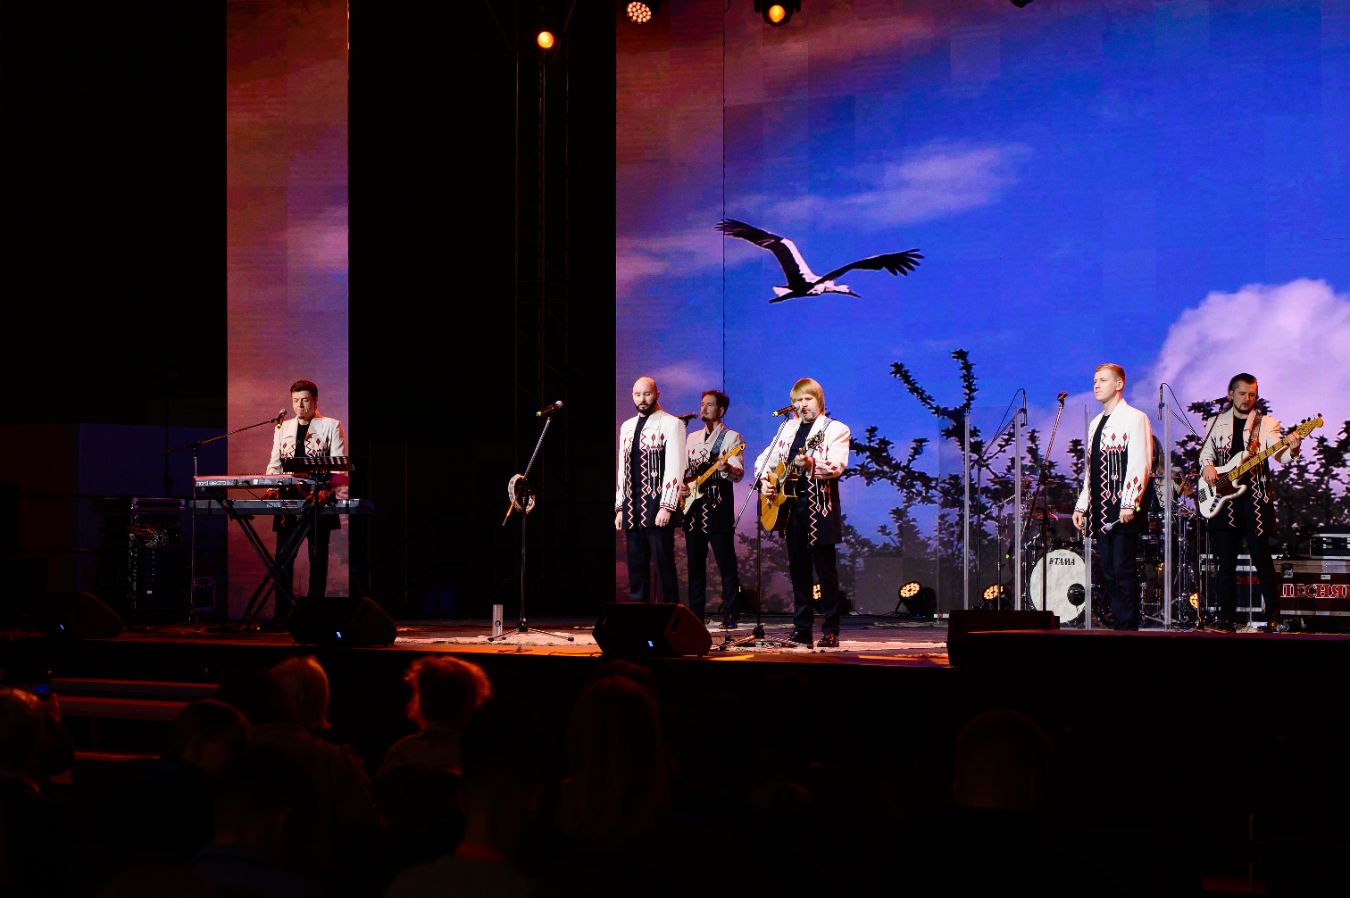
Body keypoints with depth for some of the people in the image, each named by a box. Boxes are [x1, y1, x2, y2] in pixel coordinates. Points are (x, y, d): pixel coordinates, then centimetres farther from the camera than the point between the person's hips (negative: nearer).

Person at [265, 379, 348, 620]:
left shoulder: (331, 426, 4)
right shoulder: (283, 428, 16)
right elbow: (274, 464, 15)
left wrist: (325, 491, -18)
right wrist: (272, 488, -4)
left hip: (318, 501, -4)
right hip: (288, 500, 4)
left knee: (318, 557, -1)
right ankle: (281, 614, 3)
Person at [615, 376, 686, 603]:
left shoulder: (670, 424, -3)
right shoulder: (627, 427, 19)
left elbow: (675, 467, -10)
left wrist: (667, 507, -17)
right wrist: (620, 508, 15)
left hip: (658, 507, -6)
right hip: (632, 509, 6)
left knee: (664, 565, -7)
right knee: (636, 567, 6)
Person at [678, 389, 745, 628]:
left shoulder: (731, 437, 0)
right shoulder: (692, 438, 19)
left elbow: (739, 474, -10)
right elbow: (683, 468, 23)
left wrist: (726, 469, -31)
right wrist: (681, 485, 3)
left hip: (718, 506, -6)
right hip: (692, 505, 6)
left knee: (726, 563, -5)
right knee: (695, 563, 7)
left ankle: (729, 616, -4)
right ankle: (695, 615, 11)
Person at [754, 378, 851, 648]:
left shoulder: (836, 429, -2)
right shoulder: (789, 428, 17)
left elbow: (838, 465, -17)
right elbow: (766, 458, 21)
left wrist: (811, 464, -34)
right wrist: (764, 481, 1)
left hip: (820, 507, -6)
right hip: (791, 506, 6)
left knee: (826, 571, -4)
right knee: (798, 570, 8)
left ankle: (830, 632, -1)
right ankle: (801, 630, 14)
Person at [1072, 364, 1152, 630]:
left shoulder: (1134, 418, -4)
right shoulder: (1096, 423, 21)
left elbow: (1140, 464, -12)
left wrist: (1129, 504, -20)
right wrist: (1082, 505, 18)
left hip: (1123, 510, -8)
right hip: (1101, 512, 8)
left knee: (1123, 571, -9)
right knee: (1109, 573, 6)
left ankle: (1128, 627, -7)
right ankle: (1118, 627, 9)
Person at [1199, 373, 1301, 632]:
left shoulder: (1266, 424, 4)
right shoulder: (1216, 423, 12)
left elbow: (1279, 454, -9)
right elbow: (1206, 452, 16)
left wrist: (1292, 449, -31)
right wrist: (1207, 466, -7)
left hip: (1255, 500, -2)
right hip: (1223, 500, 2)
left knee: (1262, 560, -3)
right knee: (1226, 561, 3)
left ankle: (1273, 618, 4)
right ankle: (1226, 618, 8)